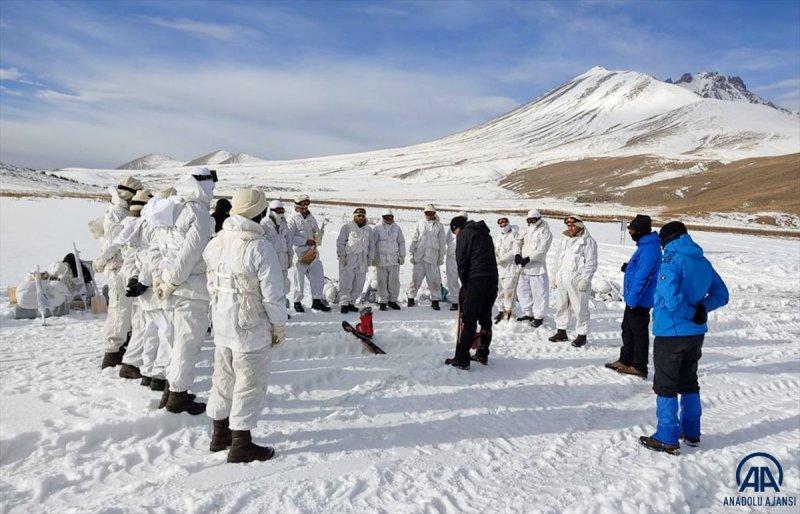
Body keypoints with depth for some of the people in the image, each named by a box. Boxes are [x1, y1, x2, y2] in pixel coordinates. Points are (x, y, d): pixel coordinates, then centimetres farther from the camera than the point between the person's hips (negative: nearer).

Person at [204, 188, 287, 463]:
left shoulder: (215, 243, 1)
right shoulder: (260, 248, -21)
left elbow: (212, 285, 8)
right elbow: (273, 295, -18)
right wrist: (279, 326, -5)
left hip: (221, 326, 7)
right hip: (251, 329, -7)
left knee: (223, 379, 21)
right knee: (250, 384, 6)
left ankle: (220, 434, 35)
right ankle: (241, 445, 14)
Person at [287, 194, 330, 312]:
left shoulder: (311, 218, 13)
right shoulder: (293, 220, -7)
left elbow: (316, 232, 19)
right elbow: (290, 238, -13)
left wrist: (320, 232, -5)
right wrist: (306, 241, -17)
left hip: (313, 253, 6)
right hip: (300, 254, -6)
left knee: (319, 277, 6)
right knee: (299, 279, 5)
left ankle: (317, 301, 18)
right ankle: (297, 302, 20)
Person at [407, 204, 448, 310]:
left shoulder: (439, 226, 8)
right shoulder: (419, 225, 11)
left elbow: (442, 243, 10)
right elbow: (414, 240, 13)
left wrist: (441, 257, 6)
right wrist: (412, 253, 6)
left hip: (432, 256, -1)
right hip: (419, 256, 1)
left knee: (434, 279, -2)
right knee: (416, 278, 1)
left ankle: (435, 300, 8)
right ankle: (411, 297, 14)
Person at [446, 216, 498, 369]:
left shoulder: (464, 234, 2)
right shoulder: (485, 233, 24)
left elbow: (462, 262, -5)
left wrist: (465, 284, 5)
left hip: (476, 280, -8)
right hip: (493, 279, 8)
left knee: (468, 321, -6)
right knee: (485, 318, 16)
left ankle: (461, 359, -5)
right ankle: (483, 355, 23)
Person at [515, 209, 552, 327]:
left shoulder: (545, 232, -7)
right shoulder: (527, 230, 16)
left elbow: (541, 250, -16)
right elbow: (521, 244, 15)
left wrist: (528, 258, -22)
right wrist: (518, 254, -4)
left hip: (537, 268, -8)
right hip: (525, 268, 8)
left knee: (539, 293, -3)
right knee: (522, 290, 14)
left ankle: (539, 316, 7)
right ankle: (528, 313, 27)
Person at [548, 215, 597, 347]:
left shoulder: (588, 241, -7)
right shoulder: (565, 240, 15)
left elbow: (591, 263, -11)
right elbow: (558, 258, 23)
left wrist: (585, 279, -17)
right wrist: (555, 275, 18)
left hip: (577, 281, -7)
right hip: (562, 280, 7)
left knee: (580, 309, -1)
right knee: (561, 306, 13)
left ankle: (582, 335, 9)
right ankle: (561, 332, 25)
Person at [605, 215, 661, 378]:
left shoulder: (649, 249, -22)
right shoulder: (645, 245, 12)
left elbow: (642, 277, -25)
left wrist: (632, 299, -24)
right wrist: (629, 267, 9)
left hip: (639, 301, -10)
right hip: (634, 299, 10)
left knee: (639, 333, 0)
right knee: (627, 329, 19)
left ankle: (639, 367, 10)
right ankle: (625, 360, 30)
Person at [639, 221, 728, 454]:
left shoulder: (671, 260, -17)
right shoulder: (703, 261, 7)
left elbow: (671, 299, -29)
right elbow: (721, 295, 12)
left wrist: (692, 312, -13)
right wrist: (701, 309, -1)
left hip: (671, 334, -8)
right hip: (696, 333, 8)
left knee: (665, 386, 2)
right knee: (689, 383, 20)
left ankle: (667, 439, 8)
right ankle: (691, 433, 30)